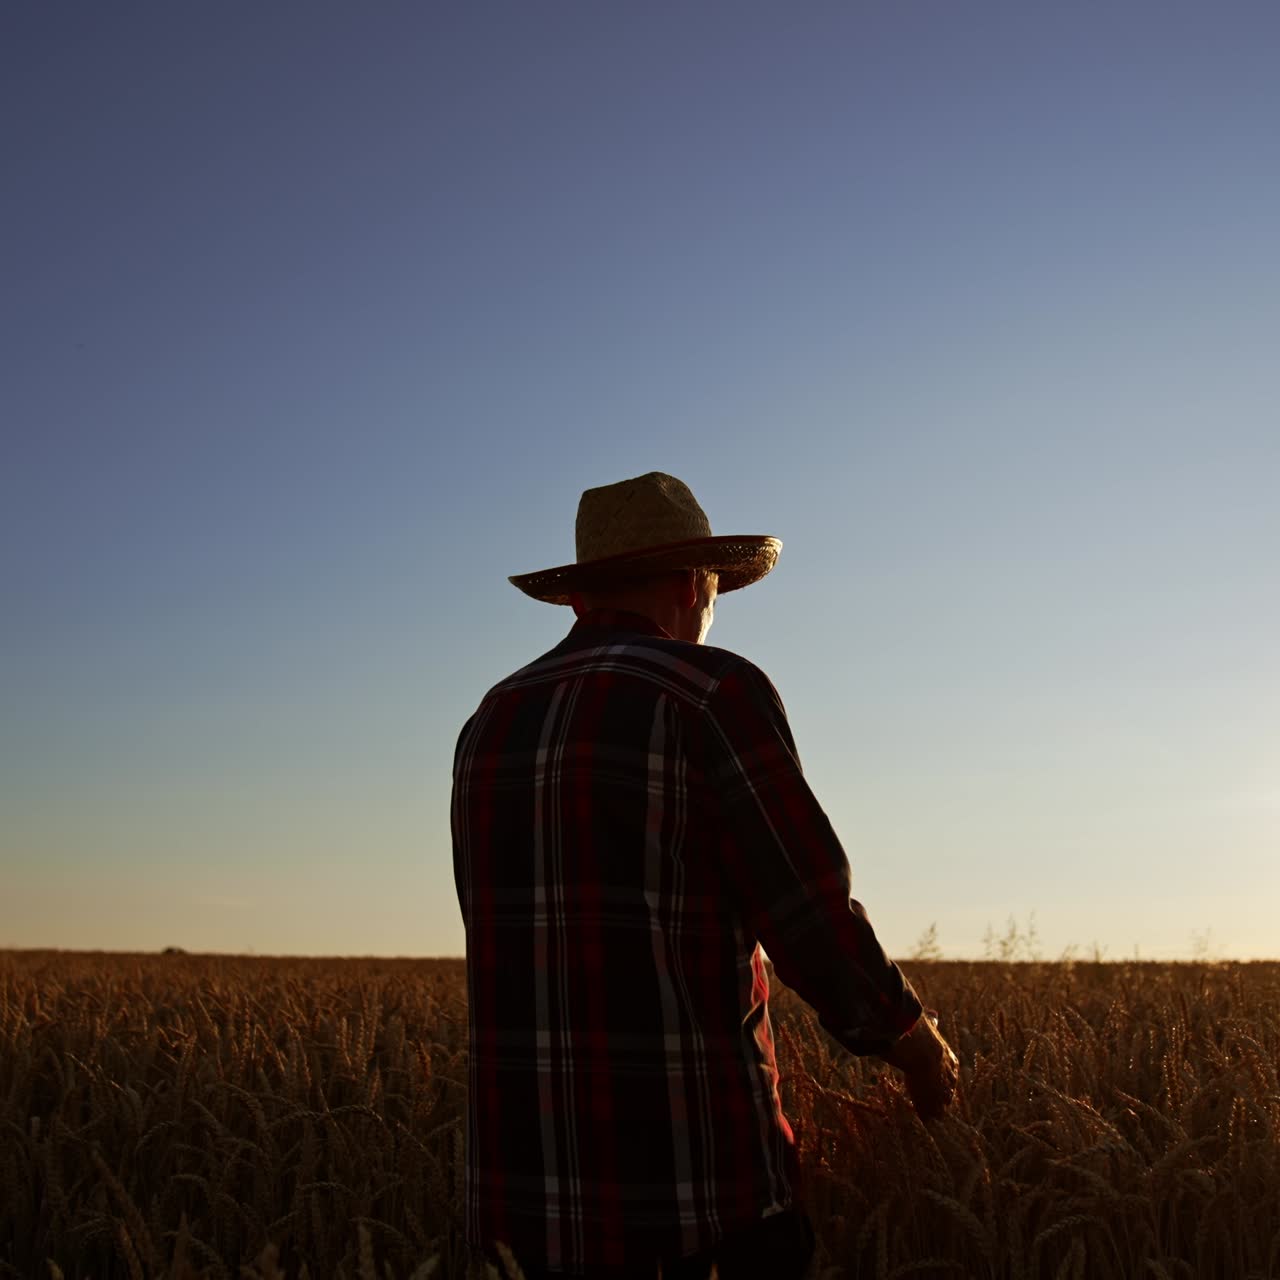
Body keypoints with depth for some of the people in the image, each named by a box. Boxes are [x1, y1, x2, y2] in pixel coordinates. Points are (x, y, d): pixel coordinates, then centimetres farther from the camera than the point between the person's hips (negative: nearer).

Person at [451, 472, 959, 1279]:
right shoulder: (716, 695, -10)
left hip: (534, 1163, 6)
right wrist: (912, 1039, 7)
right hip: (694, 1156, -6)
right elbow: (813, 918, -10)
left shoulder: (491, 726, 11)